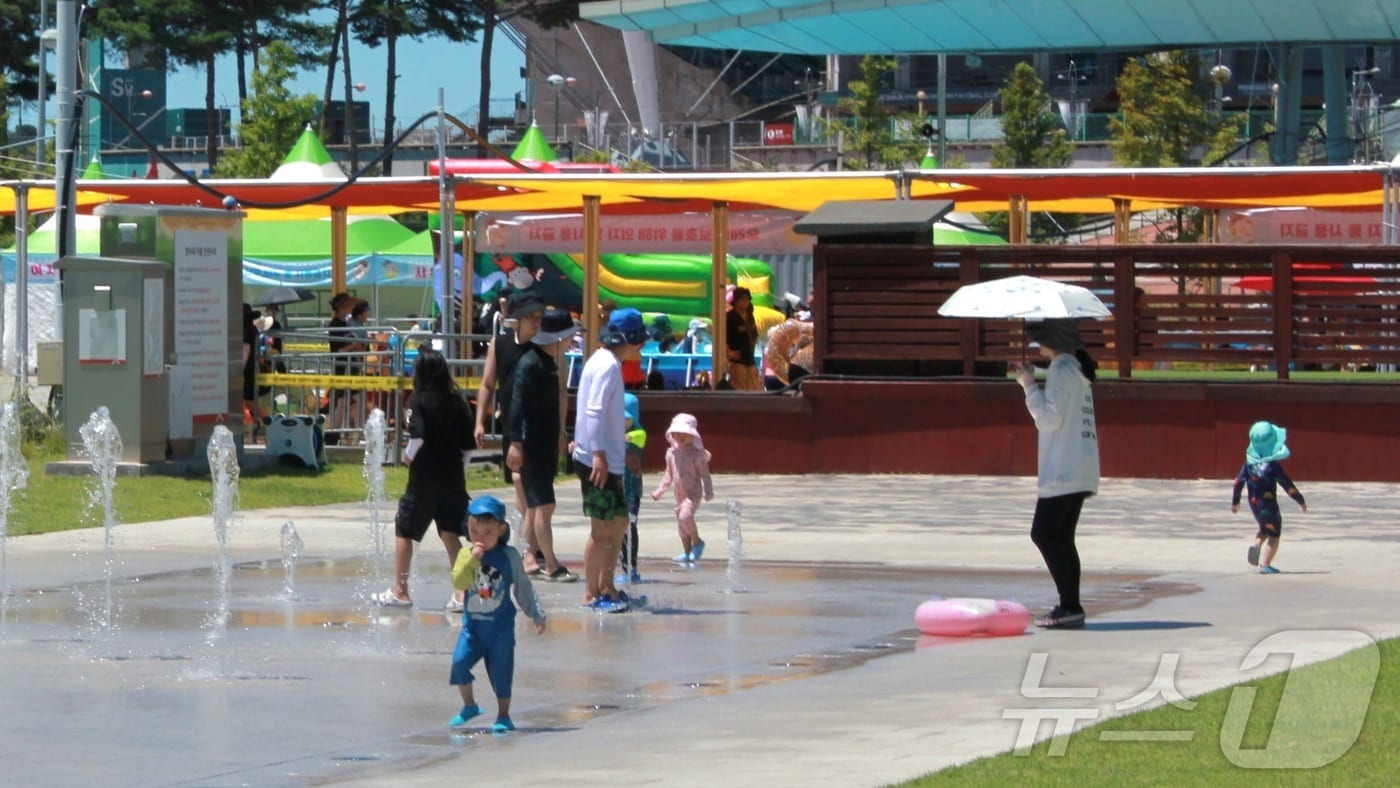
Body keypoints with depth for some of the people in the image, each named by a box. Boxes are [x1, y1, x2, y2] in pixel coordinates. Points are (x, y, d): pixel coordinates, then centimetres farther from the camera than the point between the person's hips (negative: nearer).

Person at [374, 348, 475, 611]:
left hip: (424, 478, -4)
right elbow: (468, 446, 6)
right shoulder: (458, 403, 4)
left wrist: (409, 455, -3)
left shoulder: (419, 401, -9)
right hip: (453, 478, 4)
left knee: (404, 531, 10)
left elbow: (418, 437, -22)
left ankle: (400, 590, 15)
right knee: (450, 534, 5)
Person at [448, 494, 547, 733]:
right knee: (460, 661, -11)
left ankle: (503, 716, 12)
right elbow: (458, 582, -14)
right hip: (472, 624, 2)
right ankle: (469, 705, 11)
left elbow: (523, 588, 6)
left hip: (501, 626, -2)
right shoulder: (466, 554, 0)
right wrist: (473, 559, -25)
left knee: (501, 669, -1)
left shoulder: (509, 556, -3)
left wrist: (537, 615, 7)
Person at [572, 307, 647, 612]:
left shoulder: (607, 362, 15)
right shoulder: (607, 366, -15)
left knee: (619, 522, 15)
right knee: (602, 528, -5)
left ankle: (606, 588, 21)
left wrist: (621, 448, 29)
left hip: (608, 459, 10)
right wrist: (599, 455, -27)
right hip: (598, 460, -10)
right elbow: (594, 412, -23)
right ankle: (591, 595, 0)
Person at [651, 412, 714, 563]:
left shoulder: (696, 454, -8)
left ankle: (697, 542, -6)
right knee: (680, 524, 9)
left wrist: (708, 491, -14)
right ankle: (687, 552, 20)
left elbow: (704, 474, -7)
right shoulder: (672, 453, 8)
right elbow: (669, 475, 18)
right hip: (680, 494, 7)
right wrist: (659, 490, 17)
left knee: (685, 516, -26)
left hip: (693, 493, -7)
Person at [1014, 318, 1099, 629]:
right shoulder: (1077, 370, 18)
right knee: (1061, 537, 10)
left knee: (1044, 534, -9)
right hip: (1081, 472, 10)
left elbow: (1051, 418, -17)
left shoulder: (1061, 371, -12)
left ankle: (1070, 607, -13)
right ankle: (1070, 607, 8)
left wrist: (1030, 385, -12)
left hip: (1062, 473, -10)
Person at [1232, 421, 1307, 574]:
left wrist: (1235, 501, 18)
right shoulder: (1273, 466, -19)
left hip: (1254, 503, 6)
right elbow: (1288, 485, -15)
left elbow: (1239, 481, 4)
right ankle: (1265, 565, 0)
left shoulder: (1249, 462, -2)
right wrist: (1301, 501, -3)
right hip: (1269, 504, -6)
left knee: (1264, 529, 27)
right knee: (1273, 535, 6)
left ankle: (1256, 544, -2)